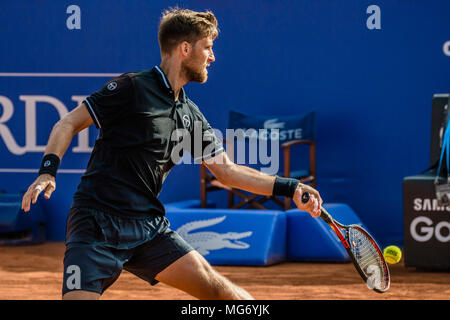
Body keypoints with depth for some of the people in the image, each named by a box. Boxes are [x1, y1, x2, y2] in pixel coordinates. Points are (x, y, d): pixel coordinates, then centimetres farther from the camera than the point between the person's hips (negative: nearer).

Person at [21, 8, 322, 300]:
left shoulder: (191, 115, 14)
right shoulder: (132, 88, -7)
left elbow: (227, 170, 20)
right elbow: (68, 124, -5)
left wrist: (289, 187, 13)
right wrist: (48, 172, -21)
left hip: (150, 225, 6)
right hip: (97, 223, -6)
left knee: (215, 286, -1)